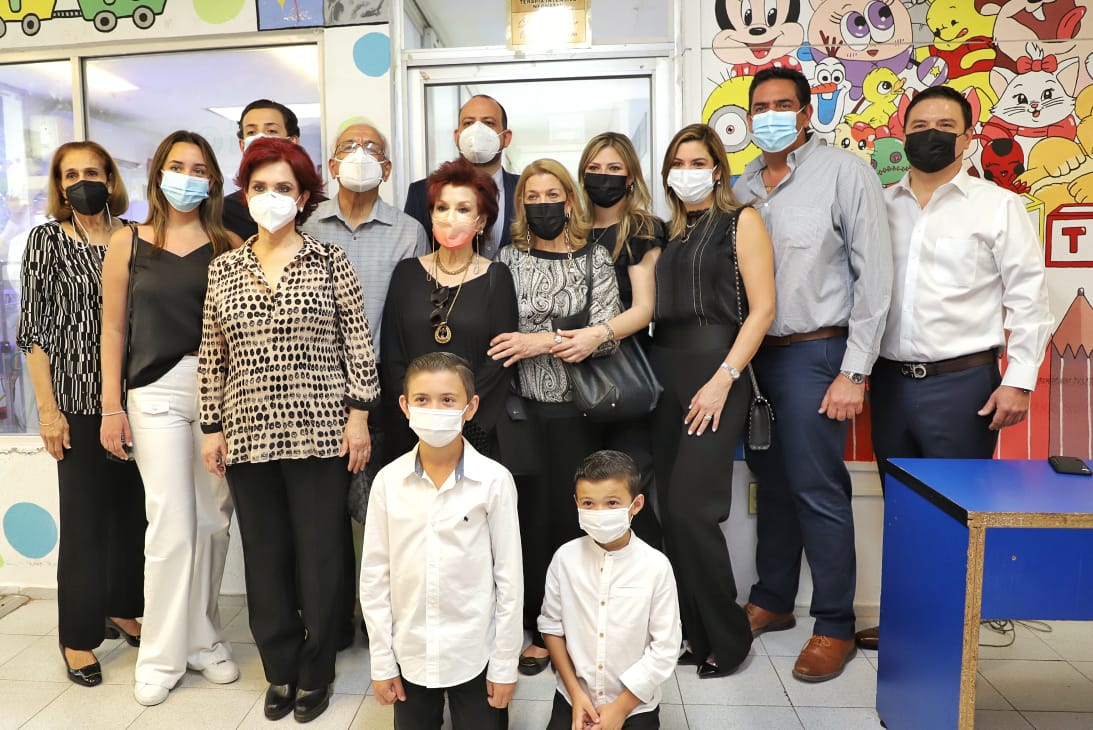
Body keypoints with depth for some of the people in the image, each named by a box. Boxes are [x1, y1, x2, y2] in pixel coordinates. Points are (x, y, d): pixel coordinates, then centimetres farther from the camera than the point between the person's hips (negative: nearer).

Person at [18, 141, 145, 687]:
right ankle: (79, 635, 18)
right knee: (85, 514, 3)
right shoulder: (47, 239, 1)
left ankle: (124, 609, 28)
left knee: (135, 507, 8)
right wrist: (48, 408, -7)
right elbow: (34, 329, -2)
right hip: (79, 401, -2)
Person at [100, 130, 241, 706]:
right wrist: (111, 406, 2)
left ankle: (203, 637, 25)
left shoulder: (229, 245, 6)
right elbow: (113, 328, 7)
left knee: (214, 520, 7)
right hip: (156, 392, -1)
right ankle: (163, 654, 16)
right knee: (173, 525, -2)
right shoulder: (128, 243, 7)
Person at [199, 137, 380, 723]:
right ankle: (280, 671, 29)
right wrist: (213, 427, 9)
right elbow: (212, 355, 11)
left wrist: (359, 414, -7)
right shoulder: (224, 269, 8)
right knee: (264, 555, 11)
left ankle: (315, 673, 24)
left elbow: (357, 341, -2)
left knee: (320, 554, 5)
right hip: (248, 435, 3)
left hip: (320, 432, -3)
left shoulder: (329, 261, -1)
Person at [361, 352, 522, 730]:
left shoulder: (493, 480, -14)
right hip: (410, 654, 2)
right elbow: (375, 576, -1)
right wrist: (381, 660, 2)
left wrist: (504, 664, -4)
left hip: (475, 654, -2)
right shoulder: (388, 481, -7)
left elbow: (509, 576, -8)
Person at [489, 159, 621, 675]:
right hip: (524, 406, 1)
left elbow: (607, 334, -6)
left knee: (576, 515, 4)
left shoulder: (594, 259, 4)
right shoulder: (508, 259, 8)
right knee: (533, 513, 5)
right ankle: (541, 632, 21)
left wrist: (543, 341, -13)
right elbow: (494, 333, 7)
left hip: (577, 407, -1)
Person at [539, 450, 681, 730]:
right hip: (573, 699, 2)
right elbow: (551, 625, -2)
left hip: (636, 705, -1)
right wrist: (576, 693, -6)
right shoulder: (565, 558, -12)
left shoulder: (656, 566, -18)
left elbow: (665, 648, -13)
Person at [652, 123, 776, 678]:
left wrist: (724, 379, -16)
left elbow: (762, 308, -7)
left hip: (714, 369, -6)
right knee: (671, 510, 6)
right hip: (663, 372, 6)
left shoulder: (740, 221, 2)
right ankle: (693, 633, 21)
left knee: (691, 509, -10)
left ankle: (727, 639, 10)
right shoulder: (668, 232, 19)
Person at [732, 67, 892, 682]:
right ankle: (773, 601, 29)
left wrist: (854, 373, -12)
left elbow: (874, 278, -8)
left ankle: (836, 627, 15)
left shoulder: (846, 174, -4)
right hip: (754, 354, 5)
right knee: (772, 481, 13)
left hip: (813, 353, -5)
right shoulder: (743, 187, 12)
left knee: (817, 489, -2)